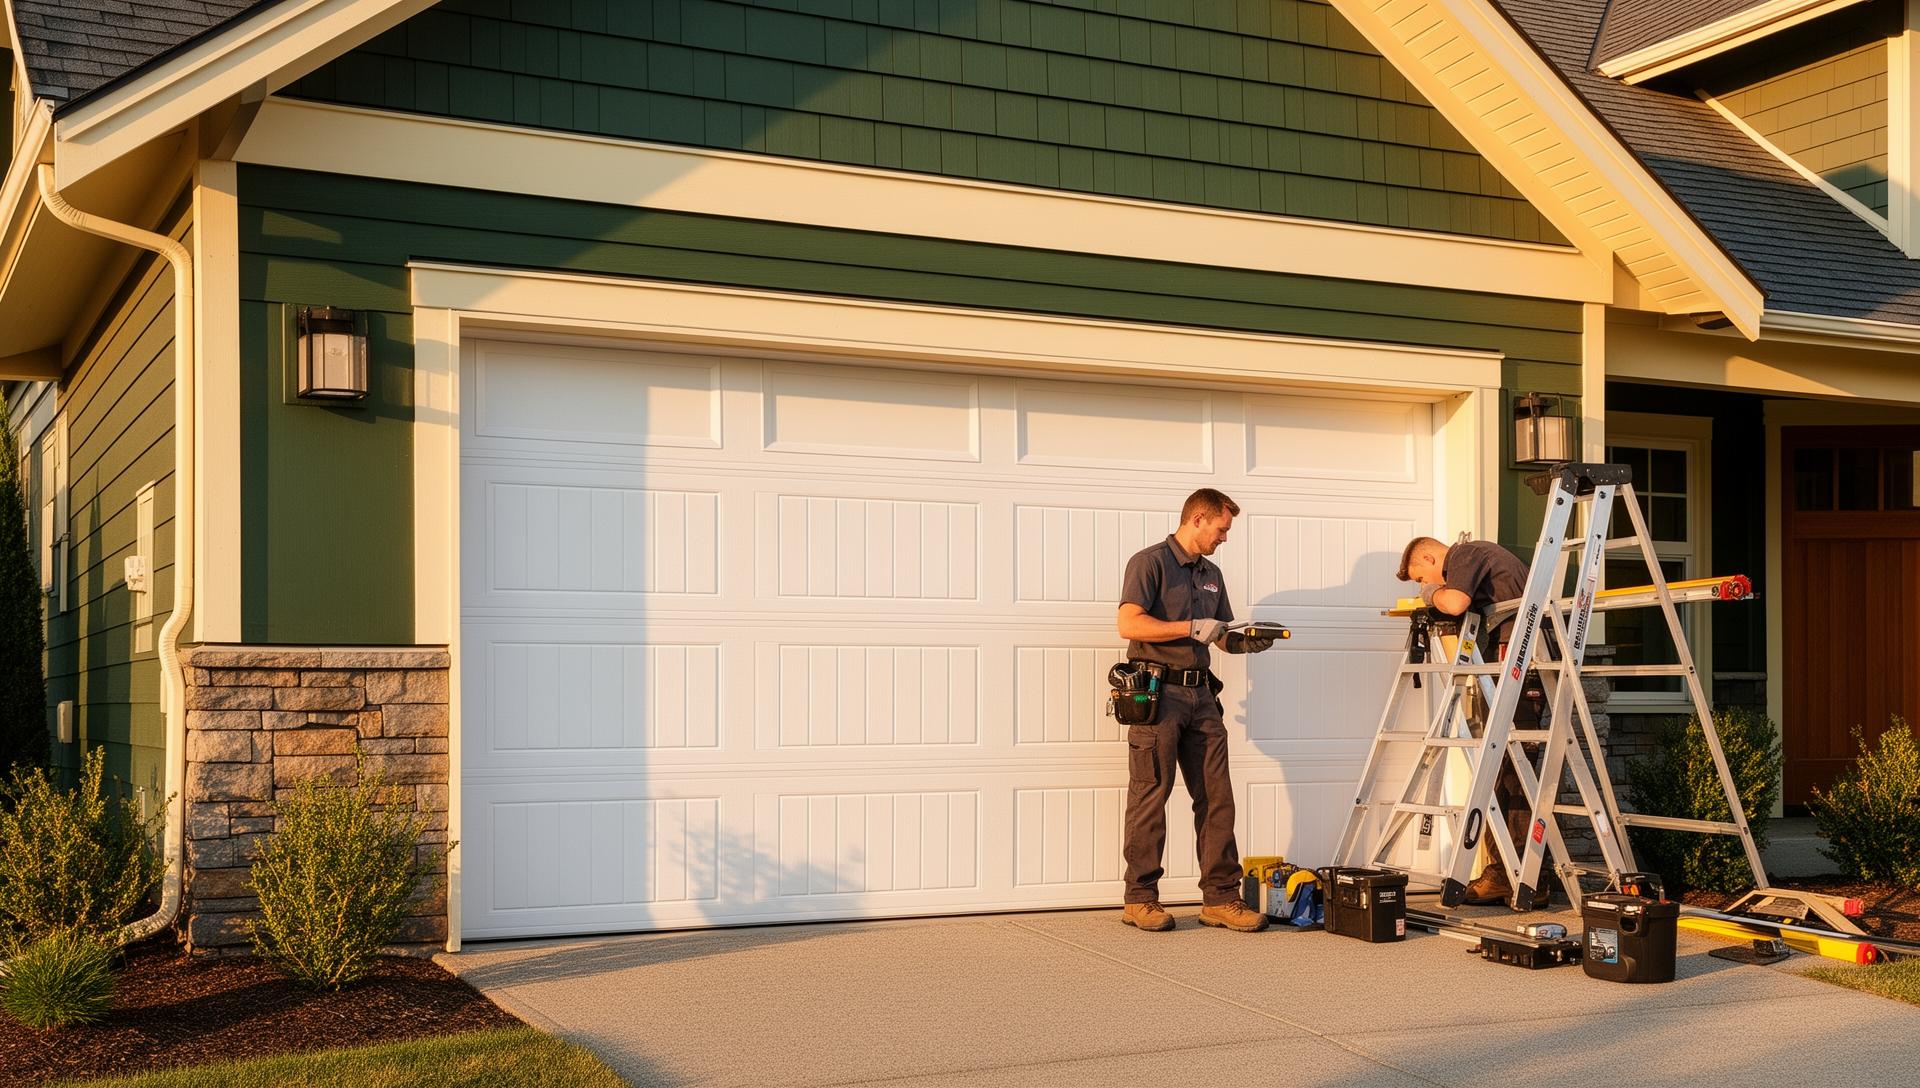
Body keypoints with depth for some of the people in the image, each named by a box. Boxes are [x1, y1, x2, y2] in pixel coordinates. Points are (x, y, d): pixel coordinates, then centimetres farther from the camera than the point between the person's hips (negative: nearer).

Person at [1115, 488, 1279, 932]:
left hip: (1200, 695, 7)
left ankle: (1220, 898, 7)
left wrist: (1246, 642, 4)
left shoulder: (1211, 575, 20)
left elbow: (1222, 636, 26)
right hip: (1156, 692, -7)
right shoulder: (1150, 562, -4)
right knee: (1150, 797, -3)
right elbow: (1129, 624, -16)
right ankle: (1140, 899, 4)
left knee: (1215, 796, 3)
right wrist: (1191, 628, -17)